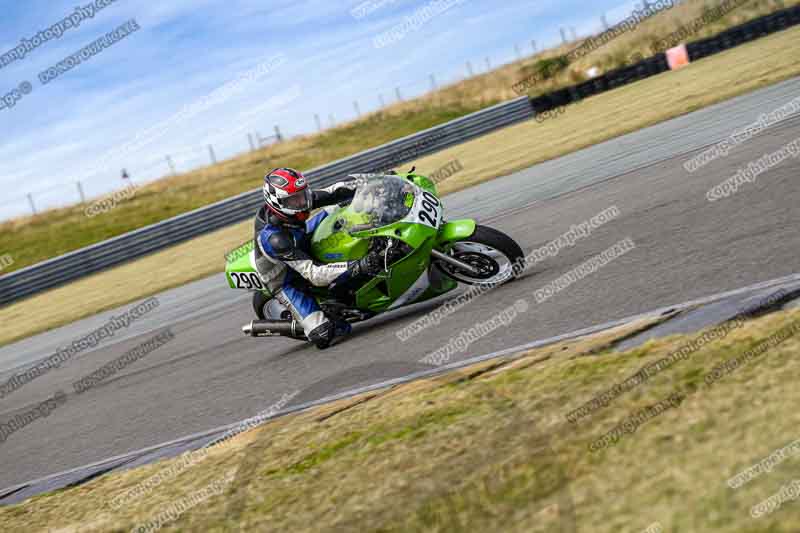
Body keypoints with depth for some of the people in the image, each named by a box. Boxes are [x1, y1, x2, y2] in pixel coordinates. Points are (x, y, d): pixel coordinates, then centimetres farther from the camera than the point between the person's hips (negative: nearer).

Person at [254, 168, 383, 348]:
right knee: (323, 336, -24)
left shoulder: (294, 199, -21)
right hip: (285, 281, -7)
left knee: (337, 207, 2)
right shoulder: (273, 238, -41)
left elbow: (334, 191, -12)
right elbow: (314, 274, -44)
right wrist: (358, 267, -52)